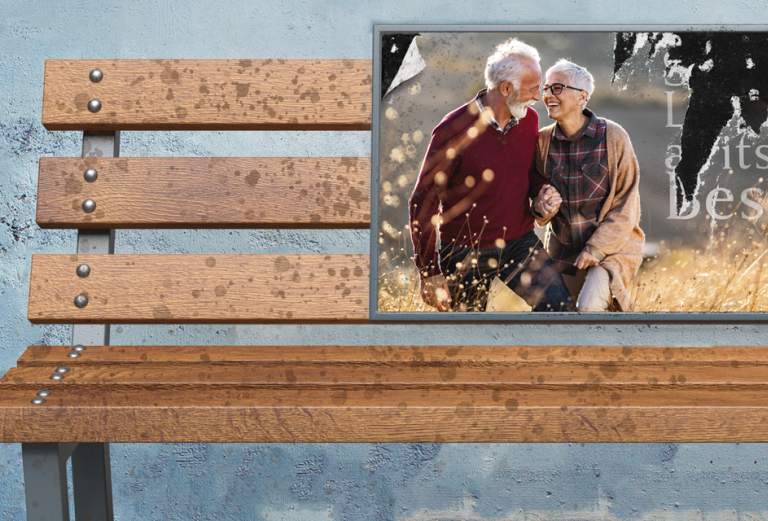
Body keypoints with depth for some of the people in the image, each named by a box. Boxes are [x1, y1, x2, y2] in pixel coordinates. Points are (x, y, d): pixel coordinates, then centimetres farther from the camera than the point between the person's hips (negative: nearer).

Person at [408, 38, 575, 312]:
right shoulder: (454, 130, -17)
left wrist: (543, 191, -7)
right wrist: (429, 274, -14)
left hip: (520, 243, 5)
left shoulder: (529, 119, 1)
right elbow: (422, 204, -13)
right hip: (466, 253, -4)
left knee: (562, 308, -10)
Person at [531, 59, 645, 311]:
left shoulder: (612, 136, -12)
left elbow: (626, 206, -10)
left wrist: (598, 247, -17)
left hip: (613, 246, -5)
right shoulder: (543, 140, -1)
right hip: (564, 250, 5)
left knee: (589, 305, -27)